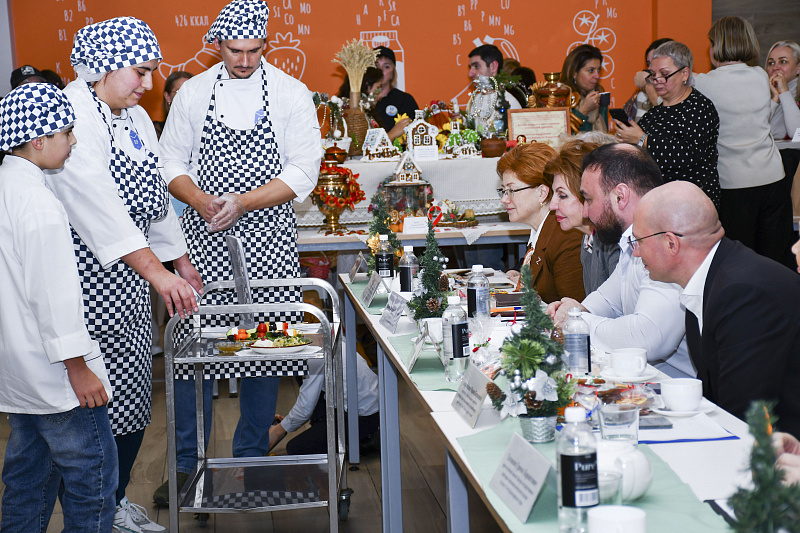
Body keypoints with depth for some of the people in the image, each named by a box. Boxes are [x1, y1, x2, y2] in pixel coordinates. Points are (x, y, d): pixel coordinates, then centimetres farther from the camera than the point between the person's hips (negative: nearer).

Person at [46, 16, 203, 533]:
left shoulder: (136, 117, 12)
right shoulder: (74, 115, -19)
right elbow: (98, 206, -29)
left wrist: (181, 259, 25)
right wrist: (157, 272, -35)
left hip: (129, 274, 9)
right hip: (86, 280, -9)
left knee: (135, 397, 14)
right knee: (98, 400, -5)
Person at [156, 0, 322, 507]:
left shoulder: (292, 94, 0)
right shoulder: (193, 93, 6)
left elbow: (302, 174, -5)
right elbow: (171, 162, 8)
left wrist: (241, 203, -16)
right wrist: (203, 202, -12)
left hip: (267, 237, -1)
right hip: (203, 239, 1)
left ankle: (252, 461, 17)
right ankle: (186, 465, 12)